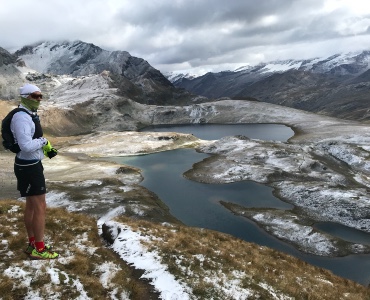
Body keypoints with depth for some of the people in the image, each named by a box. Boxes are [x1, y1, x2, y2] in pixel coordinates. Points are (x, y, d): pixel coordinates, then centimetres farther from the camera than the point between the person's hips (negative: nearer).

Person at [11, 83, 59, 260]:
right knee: (40, 207, -4)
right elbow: (26, 145, -30)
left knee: (31, 206, 17)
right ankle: (39, 249, 8)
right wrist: (43, 141, -13)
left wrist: (47, 149, 5)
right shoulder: (21, 117, -20)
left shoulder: (30, 115, 12)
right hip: (29, 167, -11)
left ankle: (32, 244, 30)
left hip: (32, 165, 11)